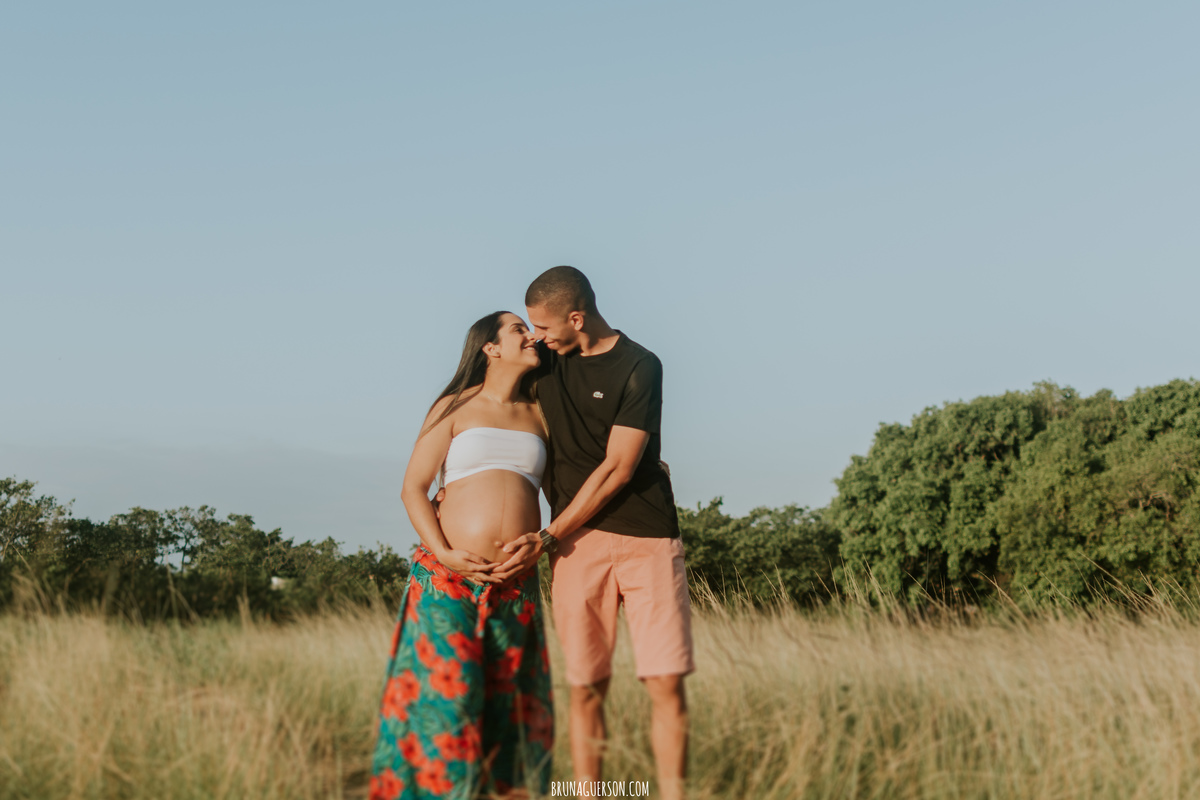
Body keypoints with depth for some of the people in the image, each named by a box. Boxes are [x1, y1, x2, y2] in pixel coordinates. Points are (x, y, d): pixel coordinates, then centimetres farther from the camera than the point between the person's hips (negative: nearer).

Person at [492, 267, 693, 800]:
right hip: (578, 541, 3)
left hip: (647, 537, -3)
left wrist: (546, 539, -8)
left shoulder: (639, 367, -3)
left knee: (667, 683, -6)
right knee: (586, 687, -1)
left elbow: (617, 470, -8)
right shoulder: (544, 362, 13)